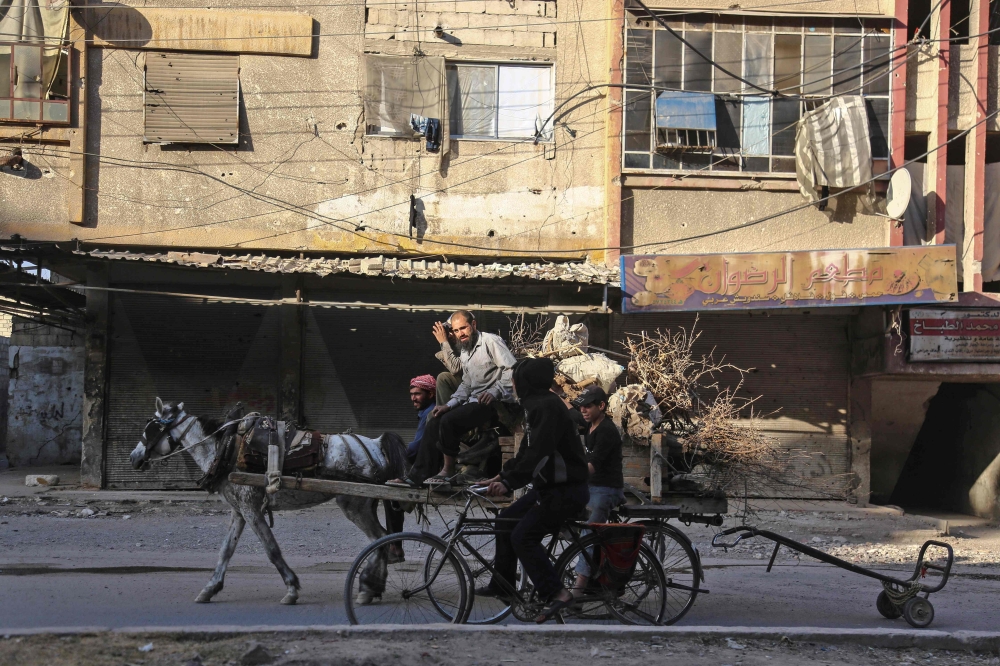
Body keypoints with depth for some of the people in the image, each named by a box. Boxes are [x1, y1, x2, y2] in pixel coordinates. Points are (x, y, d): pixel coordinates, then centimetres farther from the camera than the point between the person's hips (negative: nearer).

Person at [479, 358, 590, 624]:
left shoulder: (547, 407, -19)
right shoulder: (536, 406, 15)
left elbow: (539, 453, -28)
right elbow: (527, 451, 19)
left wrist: (509, 482, -26)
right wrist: (502, 476, 12)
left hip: (565, 491, -10)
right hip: (548, 487, 10)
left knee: (524, 537, -15)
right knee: (506, 521, 14)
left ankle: (556, 594, -16)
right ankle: (501, 584, 24)